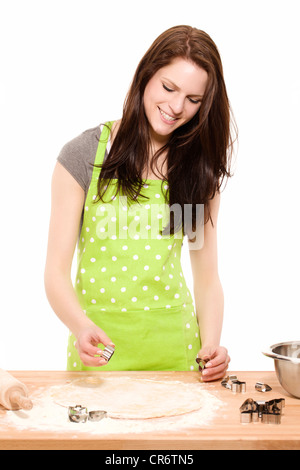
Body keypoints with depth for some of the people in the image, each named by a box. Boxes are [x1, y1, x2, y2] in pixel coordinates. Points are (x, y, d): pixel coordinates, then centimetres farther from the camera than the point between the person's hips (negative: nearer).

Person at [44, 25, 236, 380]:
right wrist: (80, 327, -25)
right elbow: (56, 271, -6)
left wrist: (211, 344, -11)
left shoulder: (200, 168, 6)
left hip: (175, 342, 2)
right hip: (99, 342, -2)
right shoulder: (84, 155, -4)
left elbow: (207, 277, 6)